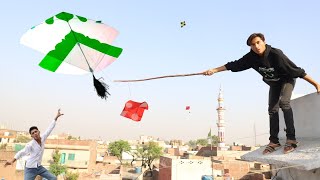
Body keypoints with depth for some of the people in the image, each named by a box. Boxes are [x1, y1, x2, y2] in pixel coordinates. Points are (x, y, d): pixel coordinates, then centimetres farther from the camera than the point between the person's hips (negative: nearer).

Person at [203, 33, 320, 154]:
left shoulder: (276, 54, -35)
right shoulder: (251, 57, -21)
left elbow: (297, 70, -32)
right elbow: (234, 65, -13)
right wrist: (214, 70, -14)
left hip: (287, 80, -5)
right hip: (273, 83, 5)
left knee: (284, 102, -28)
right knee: (272, 110, 0)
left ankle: (291, 139, -24)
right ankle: (274, 141, 8)